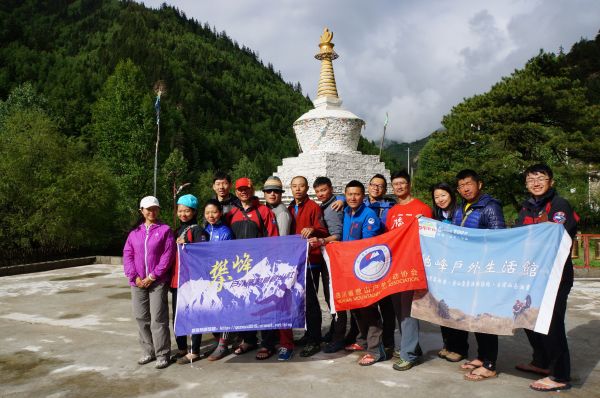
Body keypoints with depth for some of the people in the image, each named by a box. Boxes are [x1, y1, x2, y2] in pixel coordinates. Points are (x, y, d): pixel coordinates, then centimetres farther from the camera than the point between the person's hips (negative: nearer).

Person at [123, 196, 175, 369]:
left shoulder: (165, 230, -2)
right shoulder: (135, 231, 10)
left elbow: (168, 255, -8)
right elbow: (127, 254, 6)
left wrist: (152, 277, -10)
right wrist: (135, 277, -6)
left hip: (158, 282, -4)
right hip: (138, 282, 4)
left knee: (158, 318, -4)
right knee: (141, 318, 10)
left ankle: (162, 354, 6)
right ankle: (148, 351, 24)